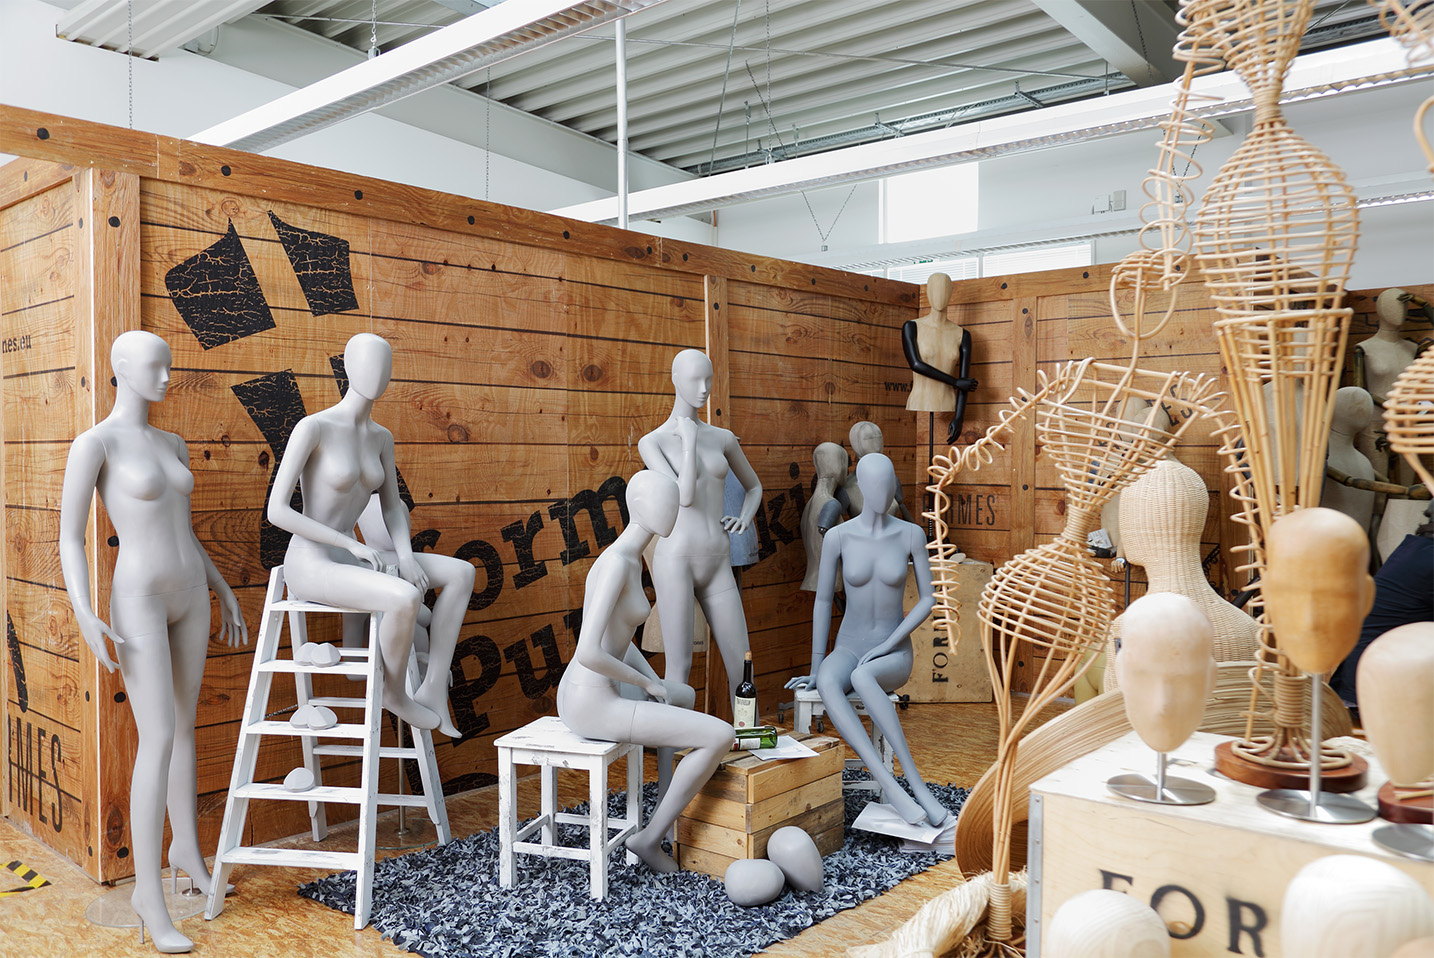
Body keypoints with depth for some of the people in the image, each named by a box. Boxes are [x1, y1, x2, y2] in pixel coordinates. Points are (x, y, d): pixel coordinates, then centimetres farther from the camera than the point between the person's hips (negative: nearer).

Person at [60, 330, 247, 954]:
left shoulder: (172, 445, 12)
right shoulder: (92, 444, -11)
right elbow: (69, 538, -12)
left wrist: (225, 592, 18)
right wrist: (84, 614, -24)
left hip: (189, 596, 7)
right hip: (139, 604, -7)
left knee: (184, 726, 18)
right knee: (158, 741, -12)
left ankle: (187, 847, 36)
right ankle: (148, 889, -1)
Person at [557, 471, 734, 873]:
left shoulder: (633, 558, 10)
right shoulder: (615, 563, -22)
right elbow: (588, 653, -29)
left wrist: (657, 685, 12)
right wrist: (645, 682, -13)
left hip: (590, 695, 10)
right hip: (593, 707, -10)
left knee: (687, 696, 34)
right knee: (721, 736, -10)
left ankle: (669, 805, 41)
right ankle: (651, 836, 5)